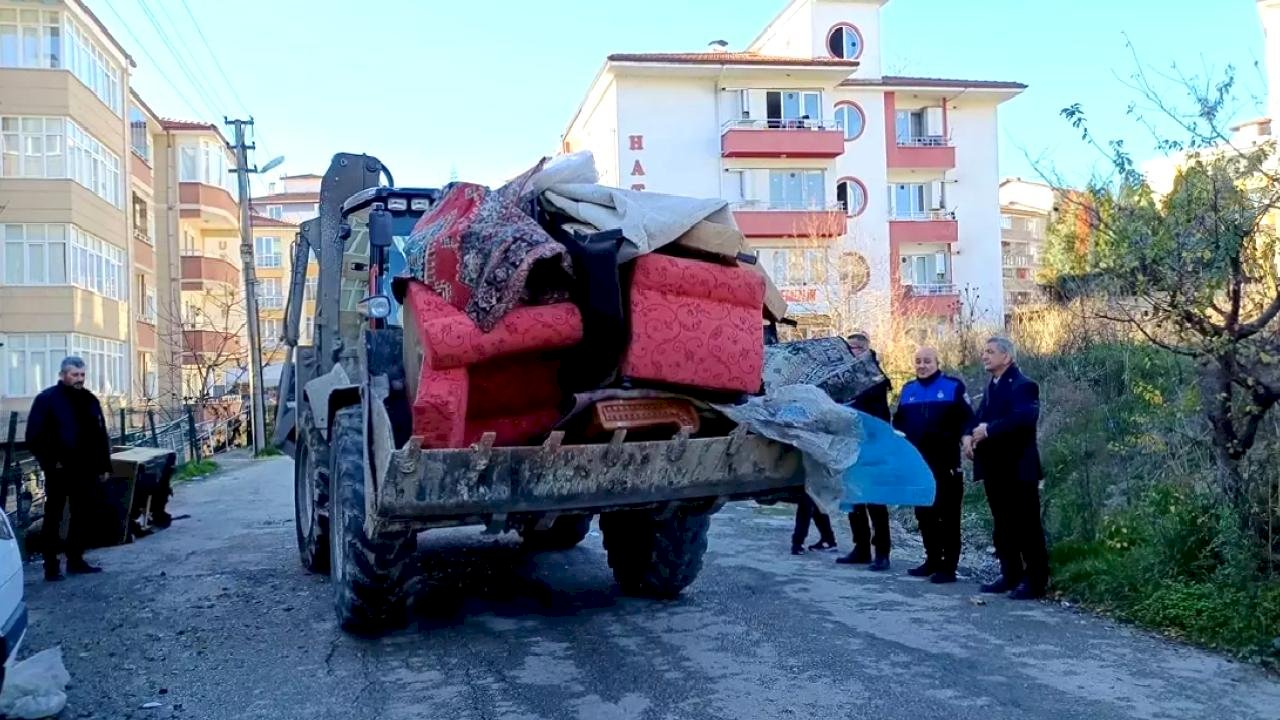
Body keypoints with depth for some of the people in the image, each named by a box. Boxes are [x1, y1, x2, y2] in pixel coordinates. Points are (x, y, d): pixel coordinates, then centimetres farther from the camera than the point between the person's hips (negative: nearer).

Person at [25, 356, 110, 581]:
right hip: (58, 471, -6)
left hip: (84, 470, 6)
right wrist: (49, 462, -15)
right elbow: (34, 436, -10)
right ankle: (51, 566, 6)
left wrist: (104, 466, 10)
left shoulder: (90, 400, 11)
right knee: (53, 517, 2)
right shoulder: (47, 399, -7)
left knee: (80, 515, 11)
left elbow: (101, 435, 13)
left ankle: (76, 560, 20)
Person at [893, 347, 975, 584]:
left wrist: (966, 436, -21)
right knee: (924, 514, 11)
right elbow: (899, 422, 17)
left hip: (946, 463, -5)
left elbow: (967, 418, -5)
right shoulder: (908, 389, 12)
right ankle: (932, 560, 23)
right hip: (917, 463, 5)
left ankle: (949, 566, 4)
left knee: (948, 515, 0)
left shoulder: (953, 386, -1)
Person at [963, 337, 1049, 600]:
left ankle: (1036, 581, 4)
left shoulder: (1023, 385, -11)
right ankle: (1010, 575, 22)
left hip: (1018, 468, -9)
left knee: (1027, 525, -2)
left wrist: (989, 430, -23)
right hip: (995, 468, 9)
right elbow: (979, 418, 16)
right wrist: (968, 435, -5)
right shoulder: (991, 387, 18)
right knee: (1002, 525, 13)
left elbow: (1024, 418, -27)